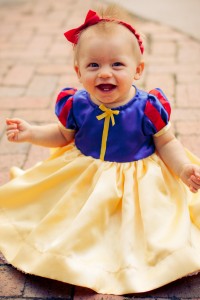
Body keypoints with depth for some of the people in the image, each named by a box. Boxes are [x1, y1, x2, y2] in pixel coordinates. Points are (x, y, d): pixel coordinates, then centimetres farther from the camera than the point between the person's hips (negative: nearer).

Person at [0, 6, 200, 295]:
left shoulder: (149, 108, -21)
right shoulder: (76, 105, -15)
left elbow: (167, 144, -6)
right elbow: (63, 135, 7)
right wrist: (31, 133, -5)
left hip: (141, 183, -2)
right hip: (84, 181, 2)